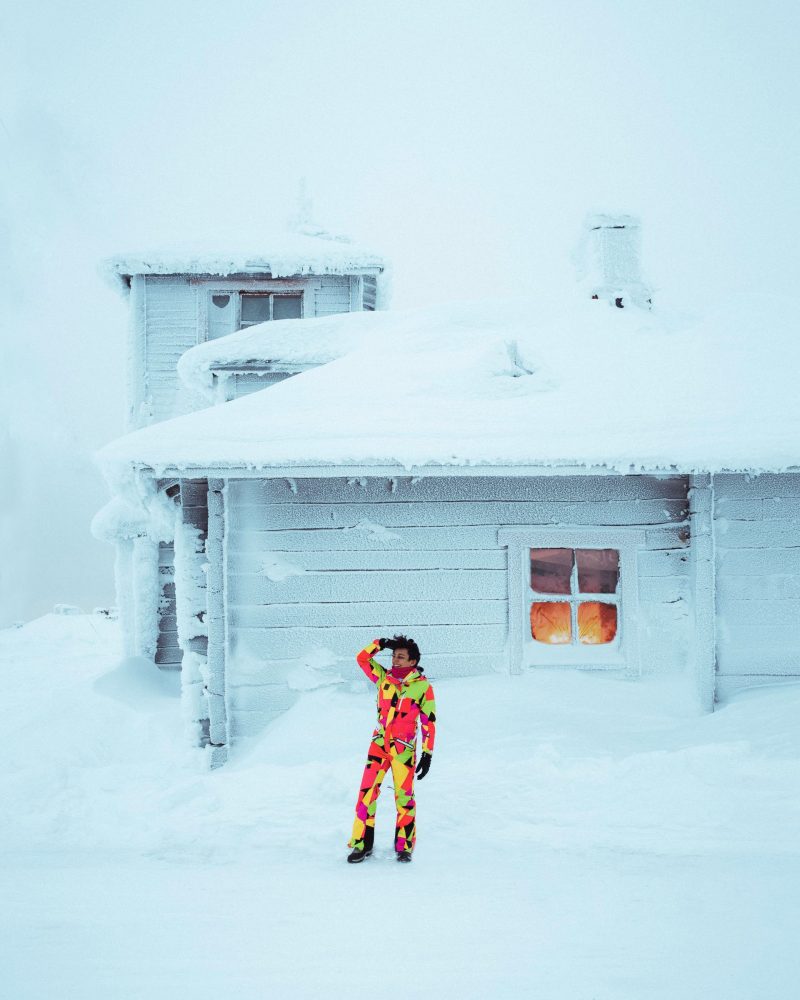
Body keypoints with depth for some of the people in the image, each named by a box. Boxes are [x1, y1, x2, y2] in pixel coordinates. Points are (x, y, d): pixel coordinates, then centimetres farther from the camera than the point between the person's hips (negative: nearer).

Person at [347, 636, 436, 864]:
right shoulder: (383, 677, 7)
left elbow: (429, 722, -1)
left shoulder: (423, 686, -3)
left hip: (404, 748, -3)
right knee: (367, 792, -3)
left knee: (404, 796, -2)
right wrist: (379, 644, -3)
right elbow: (362, 658, 13)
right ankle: (361, 844, 3)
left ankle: (404, 847, 10)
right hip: (379, 744, 3)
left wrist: (427, 754, -4)